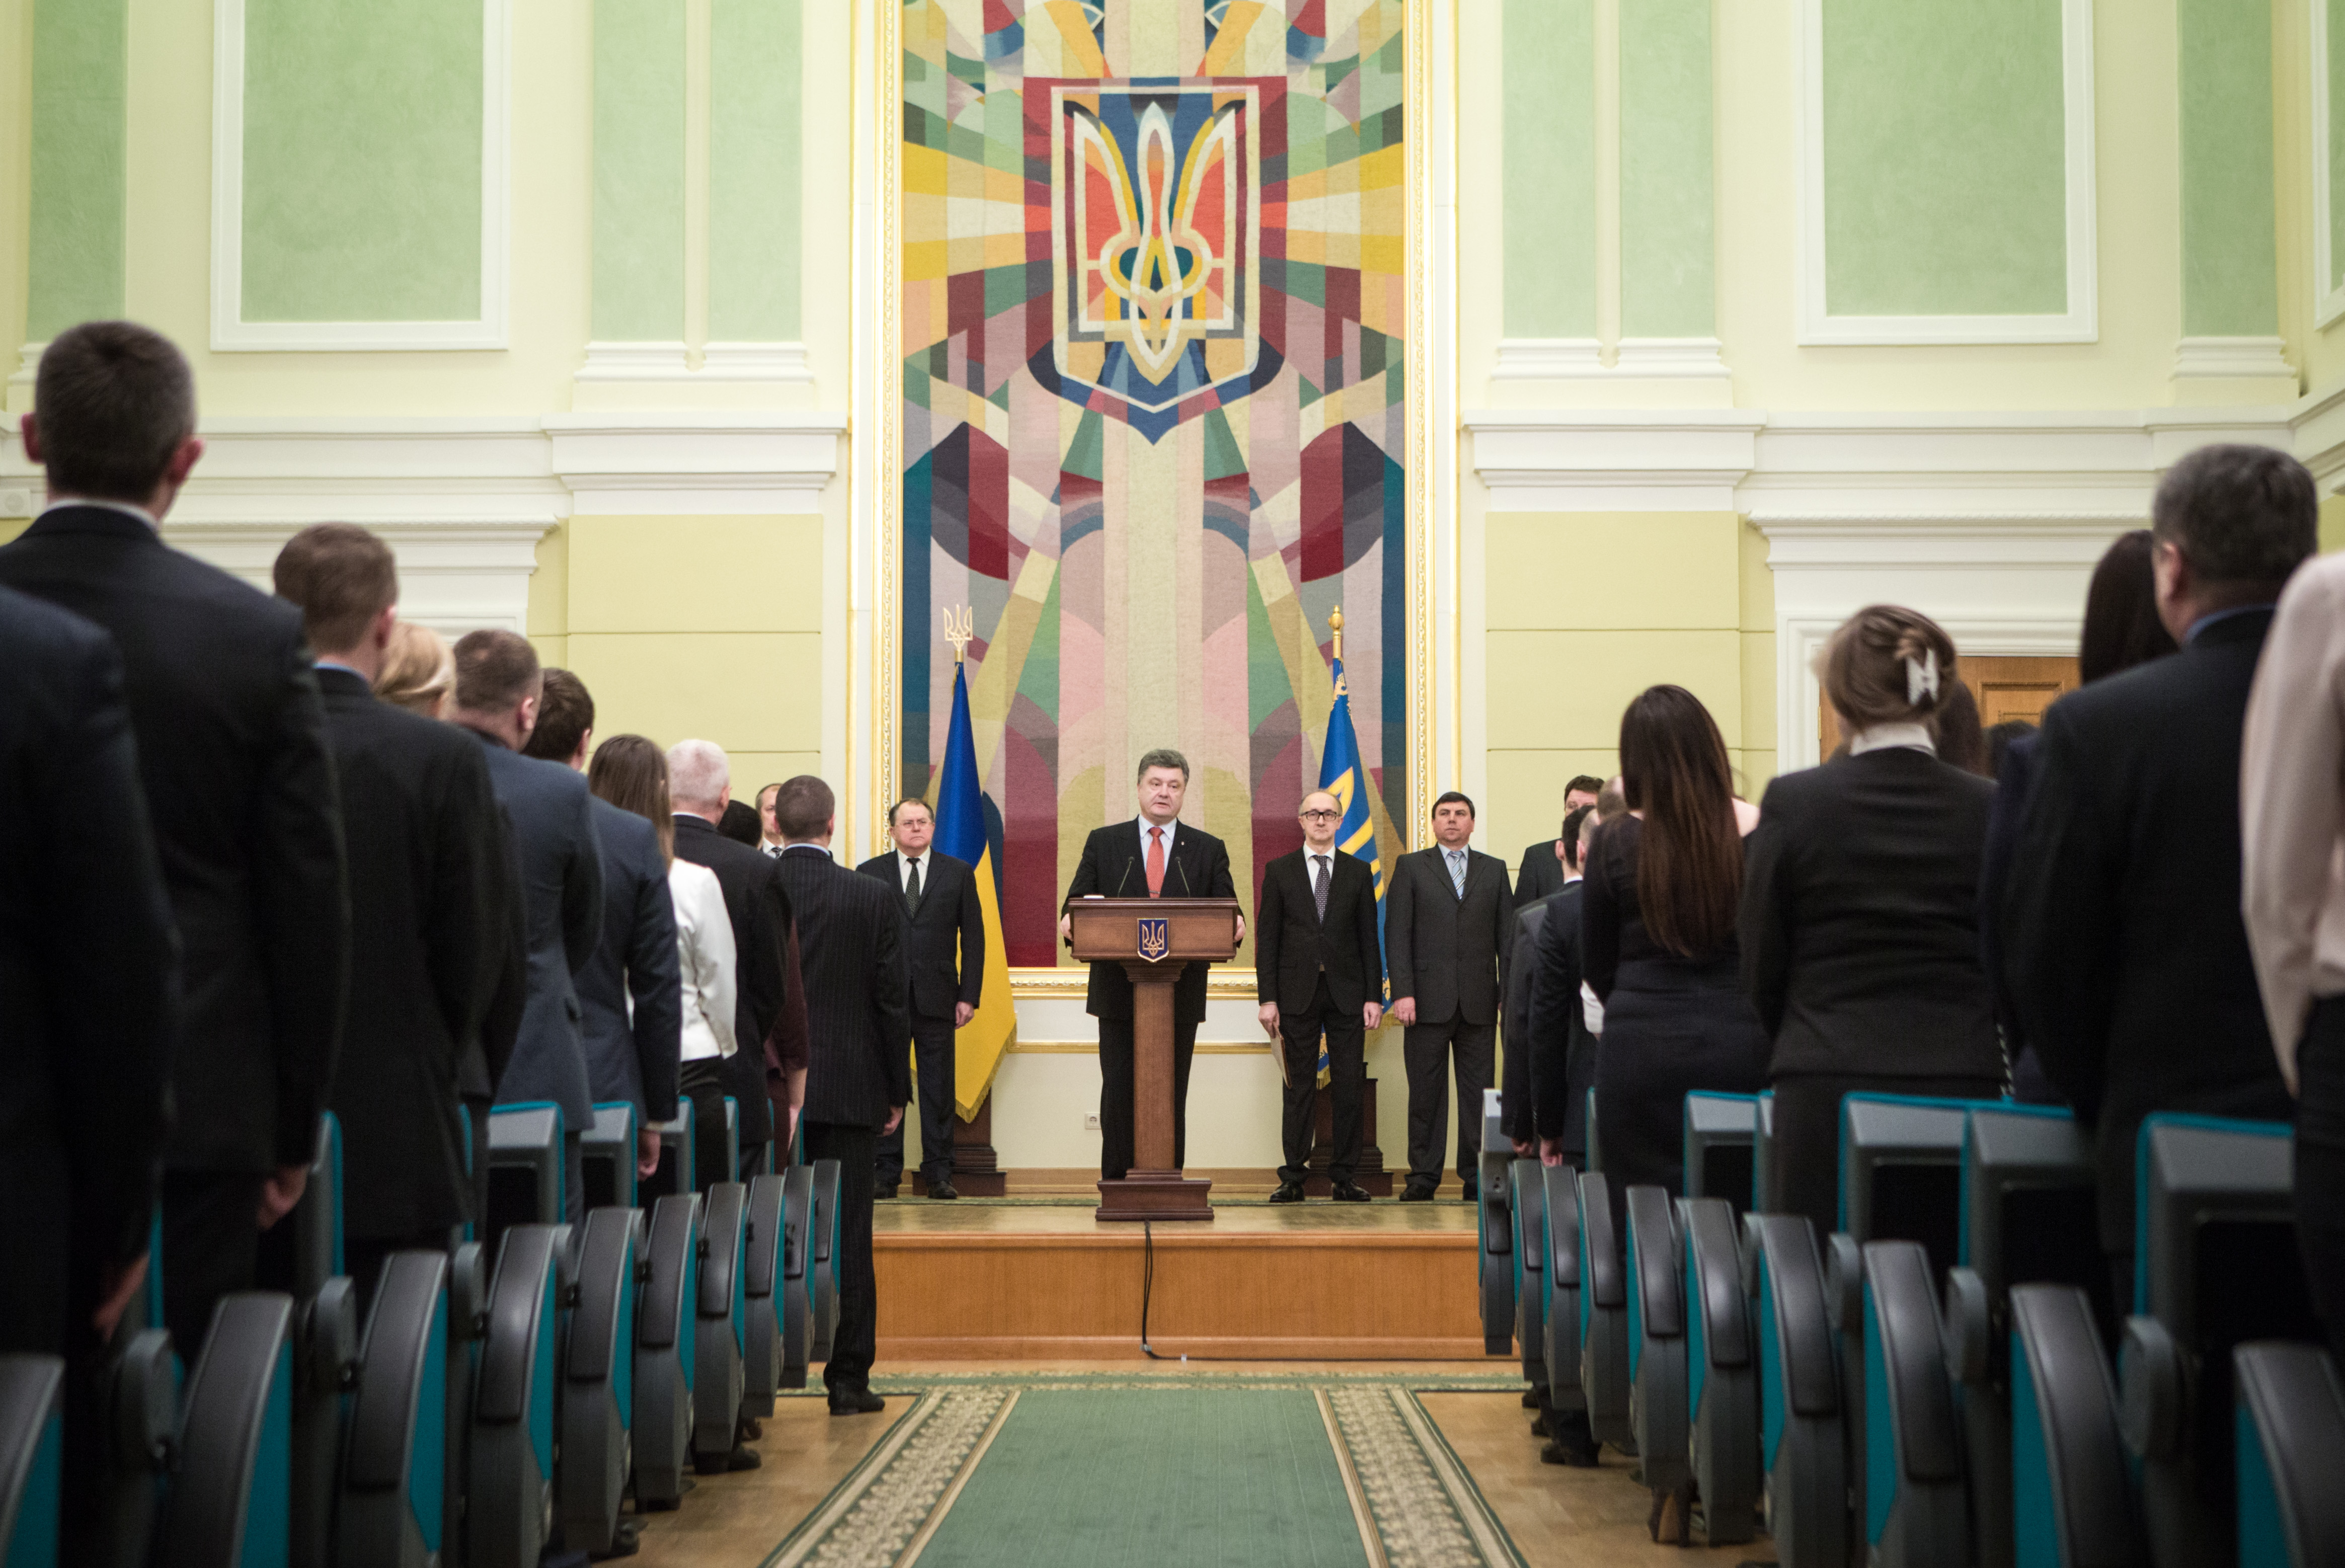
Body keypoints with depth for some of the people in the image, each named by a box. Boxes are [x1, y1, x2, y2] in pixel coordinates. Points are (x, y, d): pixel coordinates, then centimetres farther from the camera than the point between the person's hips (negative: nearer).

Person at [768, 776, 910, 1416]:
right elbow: (892, 1003, -3)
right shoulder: (873, 899, -5)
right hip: (848, 1092, -1)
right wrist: (897, 1091, 6)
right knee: (847, 1237, 4)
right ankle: (848, 1380, 6)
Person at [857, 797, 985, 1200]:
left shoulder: (958, 873, 8)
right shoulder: (869, 873, 8)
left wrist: (969, 996, -1)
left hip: (937, 998, 0)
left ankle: (939, 1173, 6)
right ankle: (886, 1173, 6)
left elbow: (973, 937, 6)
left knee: (939, 1088, 1)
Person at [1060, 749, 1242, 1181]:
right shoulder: (1103, 843, 9)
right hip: (1118, 993, 0)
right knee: (1119, 1092, -2)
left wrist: (1234, 928, -19)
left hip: (1180, 995, 0)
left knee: (1171, 1093, 3)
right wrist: (1070, 924, -19)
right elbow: (1076, 906, 4)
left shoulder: (1209, 850, 10)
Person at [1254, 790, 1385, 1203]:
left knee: (1349, 1089, 1)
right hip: (1298, 994, -1)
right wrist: (1267, 997, -4)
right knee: (1298, 1088, 1)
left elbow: (1369, 938, 7)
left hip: (1347, 994, 1)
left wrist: (1374, 996, 0)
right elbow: (1267, 938, 3)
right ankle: (1293, 1179, 6)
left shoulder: (1359, 872, 8)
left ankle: (1343, 1178, 7)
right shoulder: (1279, 871, 5)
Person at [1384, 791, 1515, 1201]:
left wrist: (1512, 993, 0)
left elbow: (1508, 936, 10)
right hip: (1428, 999, -1)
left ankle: (1476, 1175, 8)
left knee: (1478, 1090, 2)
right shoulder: (1410, 867, 8)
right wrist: (1402, 992, -9)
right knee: (1426, 1090, 1)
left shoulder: (1494, 870, 14)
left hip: (1479, 1001, 2)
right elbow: (1397, 934, 1)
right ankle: (1423, 1177, 7)